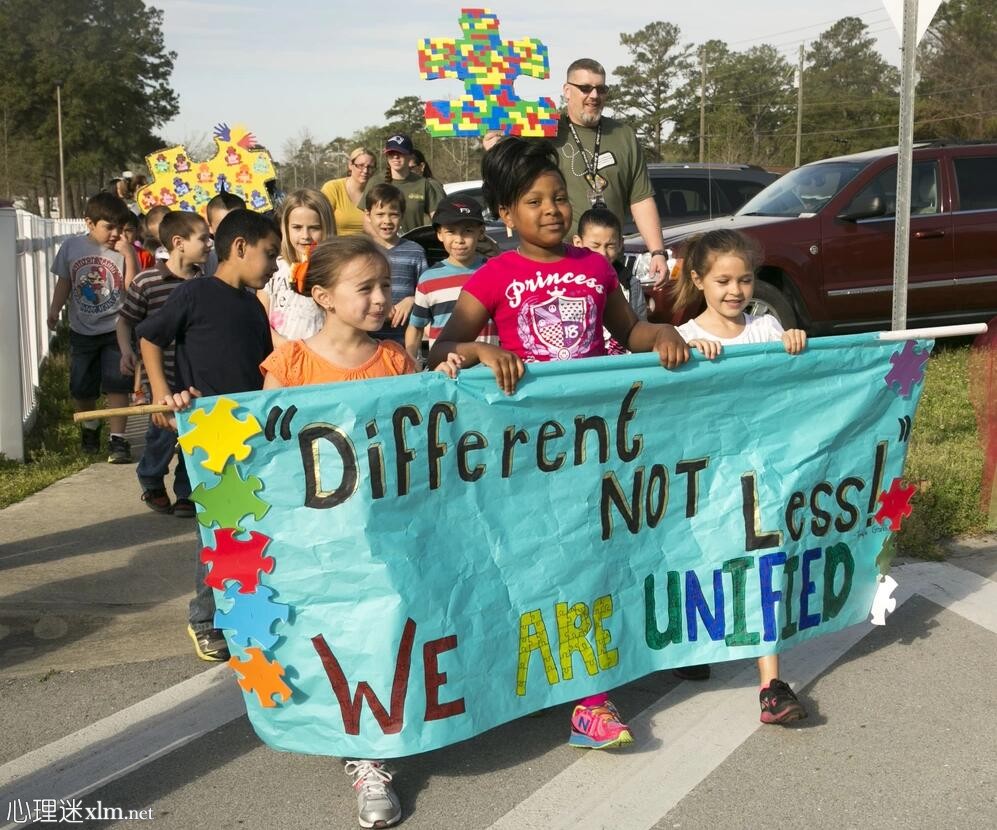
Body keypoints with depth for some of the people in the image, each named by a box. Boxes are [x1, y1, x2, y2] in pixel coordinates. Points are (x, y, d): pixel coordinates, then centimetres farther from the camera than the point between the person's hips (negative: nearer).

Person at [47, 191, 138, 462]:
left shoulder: (123, 251, -8)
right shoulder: (72, 246, -1)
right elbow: (64, 282, 9)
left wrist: (128, 254, -23)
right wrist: (54, 309, -4)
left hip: (115, 329, -3)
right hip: (82, 330, 3)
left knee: (116, 385, -6)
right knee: (81, 387, 12)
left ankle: (117, 439, 1)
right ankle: (89, 427, 38)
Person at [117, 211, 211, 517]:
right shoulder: (146, 282, -9)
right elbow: (125, 320, 1)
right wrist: (126, 351, -12)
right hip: (164, 376, -4)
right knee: (163, 433, 0)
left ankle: (186, 493, 23)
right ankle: (151, 483, 27)